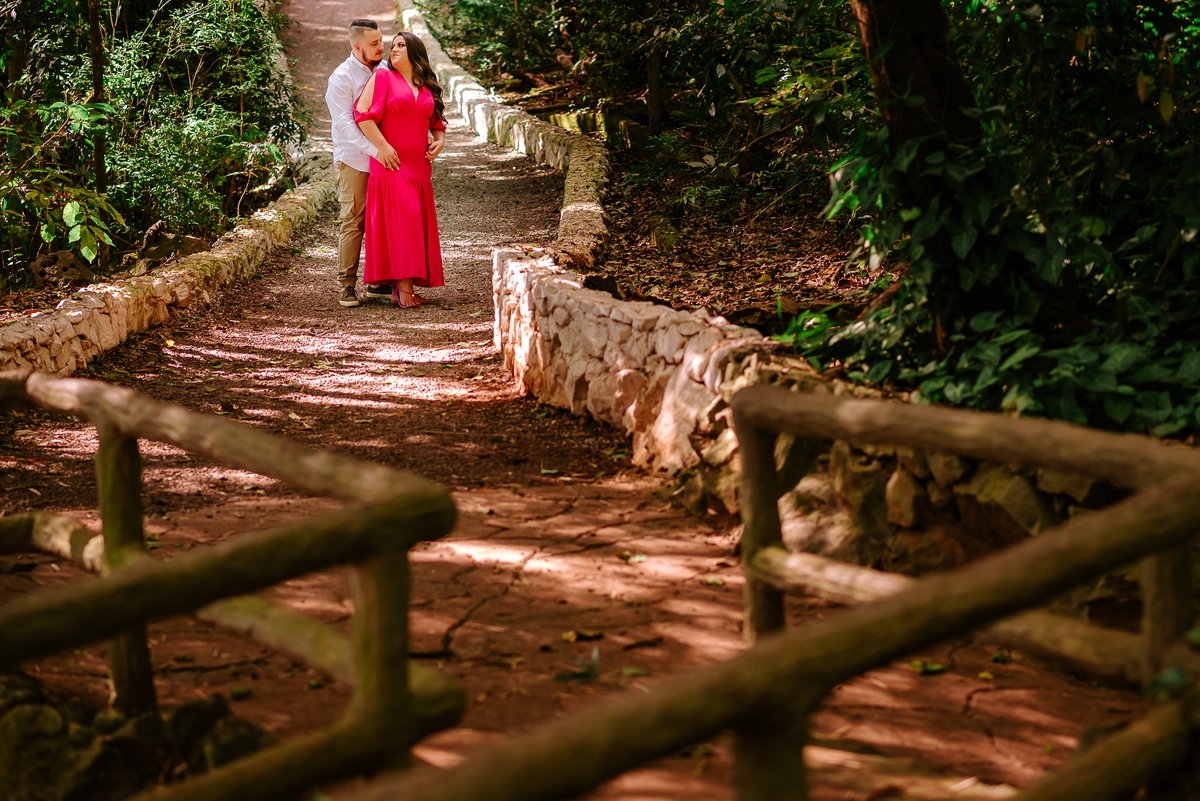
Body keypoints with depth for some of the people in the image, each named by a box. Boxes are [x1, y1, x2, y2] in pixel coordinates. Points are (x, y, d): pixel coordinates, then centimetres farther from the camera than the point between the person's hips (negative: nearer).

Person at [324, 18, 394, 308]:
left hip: (384, 158, 6)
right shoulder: (342, 77, -8)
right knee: (353, 222, -6)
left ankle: (377, 282, 14)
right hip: (354, 161, -5)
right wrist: (375, 150, -27)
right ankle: (346, 285, 1)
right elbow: (344, 122, -18)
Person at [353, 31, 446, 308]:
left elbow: (437, 122, 26)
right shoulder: (383, 77, 1)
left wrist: (439, 141, 4)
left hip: (418, 165, 6)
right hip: (391, 163, -6)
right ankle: (403, 285, -15)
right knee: (401, 219, -14)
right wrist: (382, 147, -15)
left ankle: (404, 287, 8)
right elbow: (363, 114, -8)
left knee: (417, 221, 4)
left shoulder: (427, 88, 16)